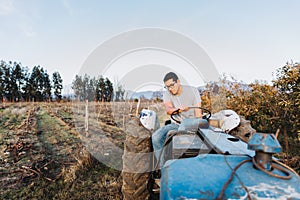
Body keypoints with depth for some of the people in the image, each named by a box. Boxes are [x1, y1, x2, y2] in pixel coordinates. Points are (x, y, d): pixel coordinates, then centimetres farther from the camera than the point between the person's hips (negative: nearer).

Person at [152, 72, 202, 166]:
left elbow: (198, 114, -8)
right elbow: (168, 110, -19)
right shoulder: (167, 94, 3)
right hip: (176, 124, 1)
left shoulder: (192, 90, -2)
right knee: (156, 137, -23)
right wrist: (179, 110, -41)